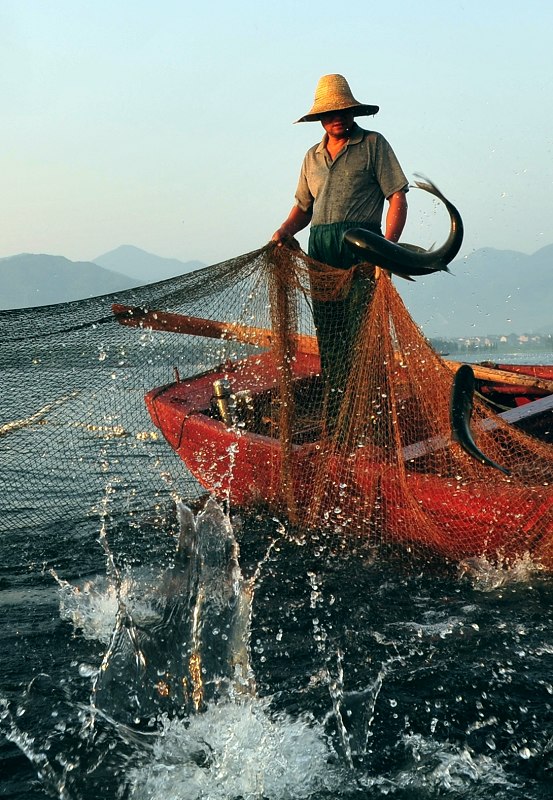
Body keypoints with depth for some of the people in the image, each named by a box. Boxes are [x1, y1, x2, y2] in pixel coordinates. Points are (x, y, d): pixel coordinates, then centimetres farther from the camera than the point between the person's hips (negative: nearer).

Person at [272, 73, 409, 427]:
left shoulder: (373, 144, 4)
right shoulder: (313, 156, 21)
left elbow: (398, 198, -3)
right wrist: (285, 231, 3)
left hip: (360, 249, -5)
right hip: (320, 252, 6)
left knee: (359, 335, -11)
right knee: (328, 338, 5)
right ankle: (334, 416, 10)